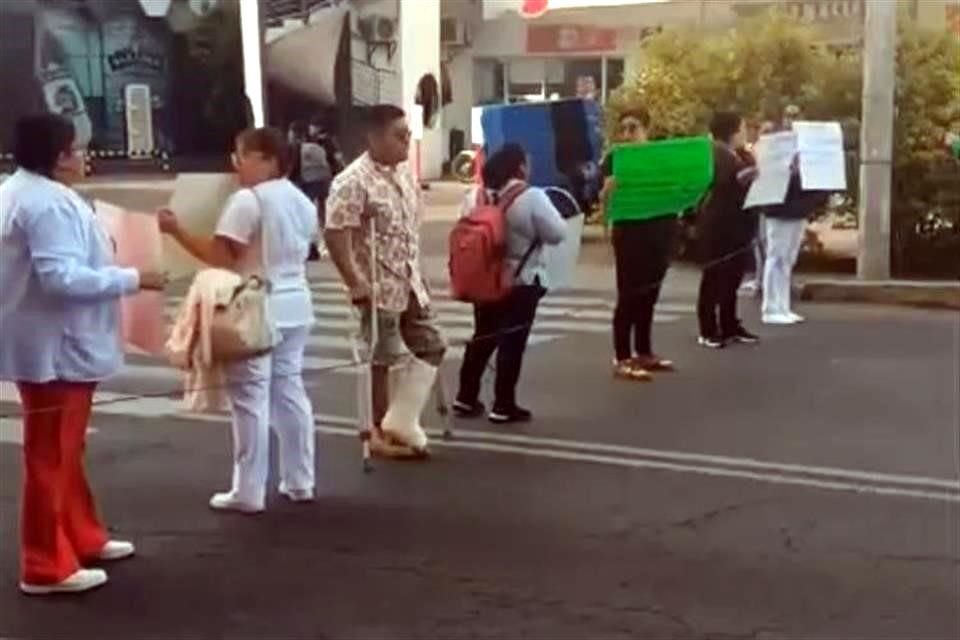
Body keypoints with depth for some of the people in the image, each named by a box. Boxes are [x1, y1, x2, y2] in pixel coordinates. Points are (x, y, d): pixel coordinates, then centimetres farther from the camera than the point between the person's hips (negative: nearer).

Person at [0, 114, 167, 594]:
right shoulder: (49, 203, -21)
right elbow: (63, 277, -28)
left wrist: (100, 253, 17)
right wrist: (132, 279, -21)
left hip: (55, 344, 11)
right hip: (54, 348, -11)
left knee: (65, 450, 21)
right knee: (51, 455, -3)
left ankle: (83, 538, 34)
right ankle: (46, 566, 5)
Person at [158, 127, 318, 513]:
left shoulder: (248, 200, -15)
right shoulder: (301, 200, 10)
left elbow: (219, 256, -18)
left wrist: (177, 231, -12)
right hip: (295, 306, 8)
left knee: (251, 399, -2)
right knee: (290, 391, 14)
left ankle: (248, 493, 3)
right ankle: (299, 483, 19)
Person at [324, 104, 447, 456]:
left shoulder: (404, 173, 8)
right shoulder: (353, 181, -19)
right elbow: (335, 234, -23)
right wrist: (355, 282, -26)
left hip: (410, 283, 9)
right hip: (378, 287, -8)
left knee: (431, 346, 9)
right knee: (381, 358, 3)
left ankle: (400, 422, 15)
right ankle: (380, 429, 19)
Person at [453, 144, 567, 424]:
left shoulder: (475, 196, 2)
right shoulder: (532, 198, -16)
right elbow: (557, 234, -13)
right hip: (521, 283, -6)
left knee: (482, 338, 17)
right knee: (512, 343, 1)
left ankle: (466, 398, 20)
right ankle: (503, 406, 5)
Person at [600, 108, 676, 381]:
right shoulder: (615, 158, -3)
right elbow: (605, 197, -13)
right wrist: (610, 186, -34)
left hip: (660, 230, 5)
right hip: (630, 231, -5)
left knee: (649, 295, 12)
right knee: (629, 295, -6)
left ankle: (644, 352, 22)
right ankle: (622, 358, -3)